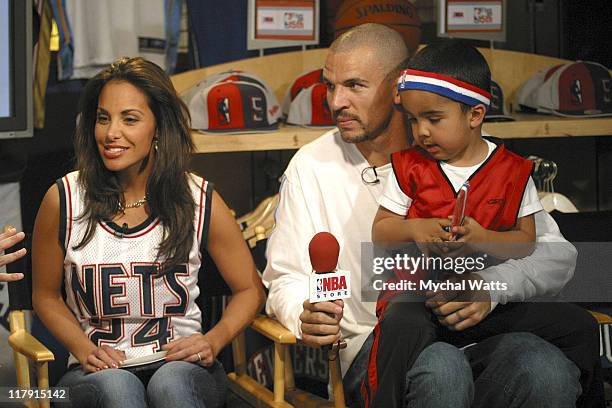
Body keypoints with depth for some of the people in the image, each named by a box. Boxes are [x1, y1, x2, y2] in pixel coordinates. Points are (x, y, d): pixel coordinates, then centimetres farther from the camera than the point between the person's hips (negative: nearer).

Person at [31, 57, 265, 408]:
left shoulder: (199, 200, -1)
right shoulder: (64, 200, -2)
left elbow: (250, 290, 10)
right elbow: (46, 296, 11)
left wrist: (213, 341, -7)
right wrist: (85, 350, -5)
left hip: (183, 367, 0)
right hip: (98, 371, 0)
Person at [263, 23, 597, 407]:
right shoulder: (311, 166, 5)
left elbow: (557, 253, 1)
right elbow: (287, 279, 9)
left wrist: (490, 286, -19)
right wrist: (305, 315, -16)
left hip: (472, 333, 2)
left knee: (548, 371, -32)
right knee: (442, 368, -37)